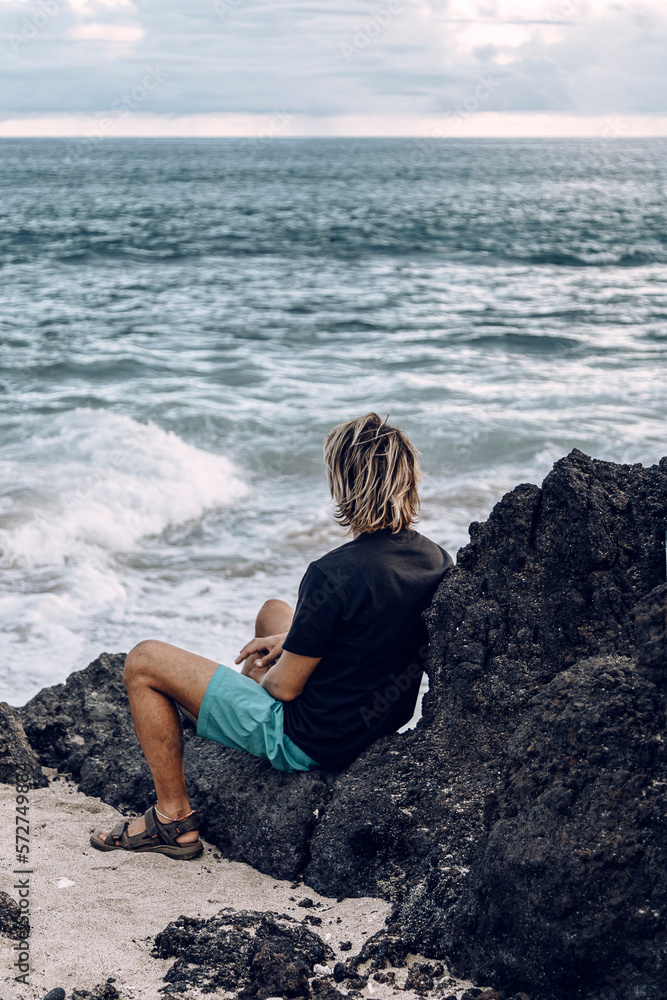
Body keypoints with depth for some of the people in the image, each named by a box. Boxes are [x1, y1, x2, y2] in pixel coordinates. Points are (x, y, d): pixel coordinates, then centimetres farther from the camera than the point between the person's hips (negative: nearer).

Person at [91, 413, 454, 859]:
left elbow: (285, 687, -21)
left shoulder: (334, 574, -31)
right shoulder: (437, 560, -8)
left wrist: (273, 667, 2)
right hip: (381, 727, 8)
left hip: (308, 743, -8)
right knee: (274, 610, 32)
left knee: (144, 661, 2)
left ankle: (175, 817, 12)